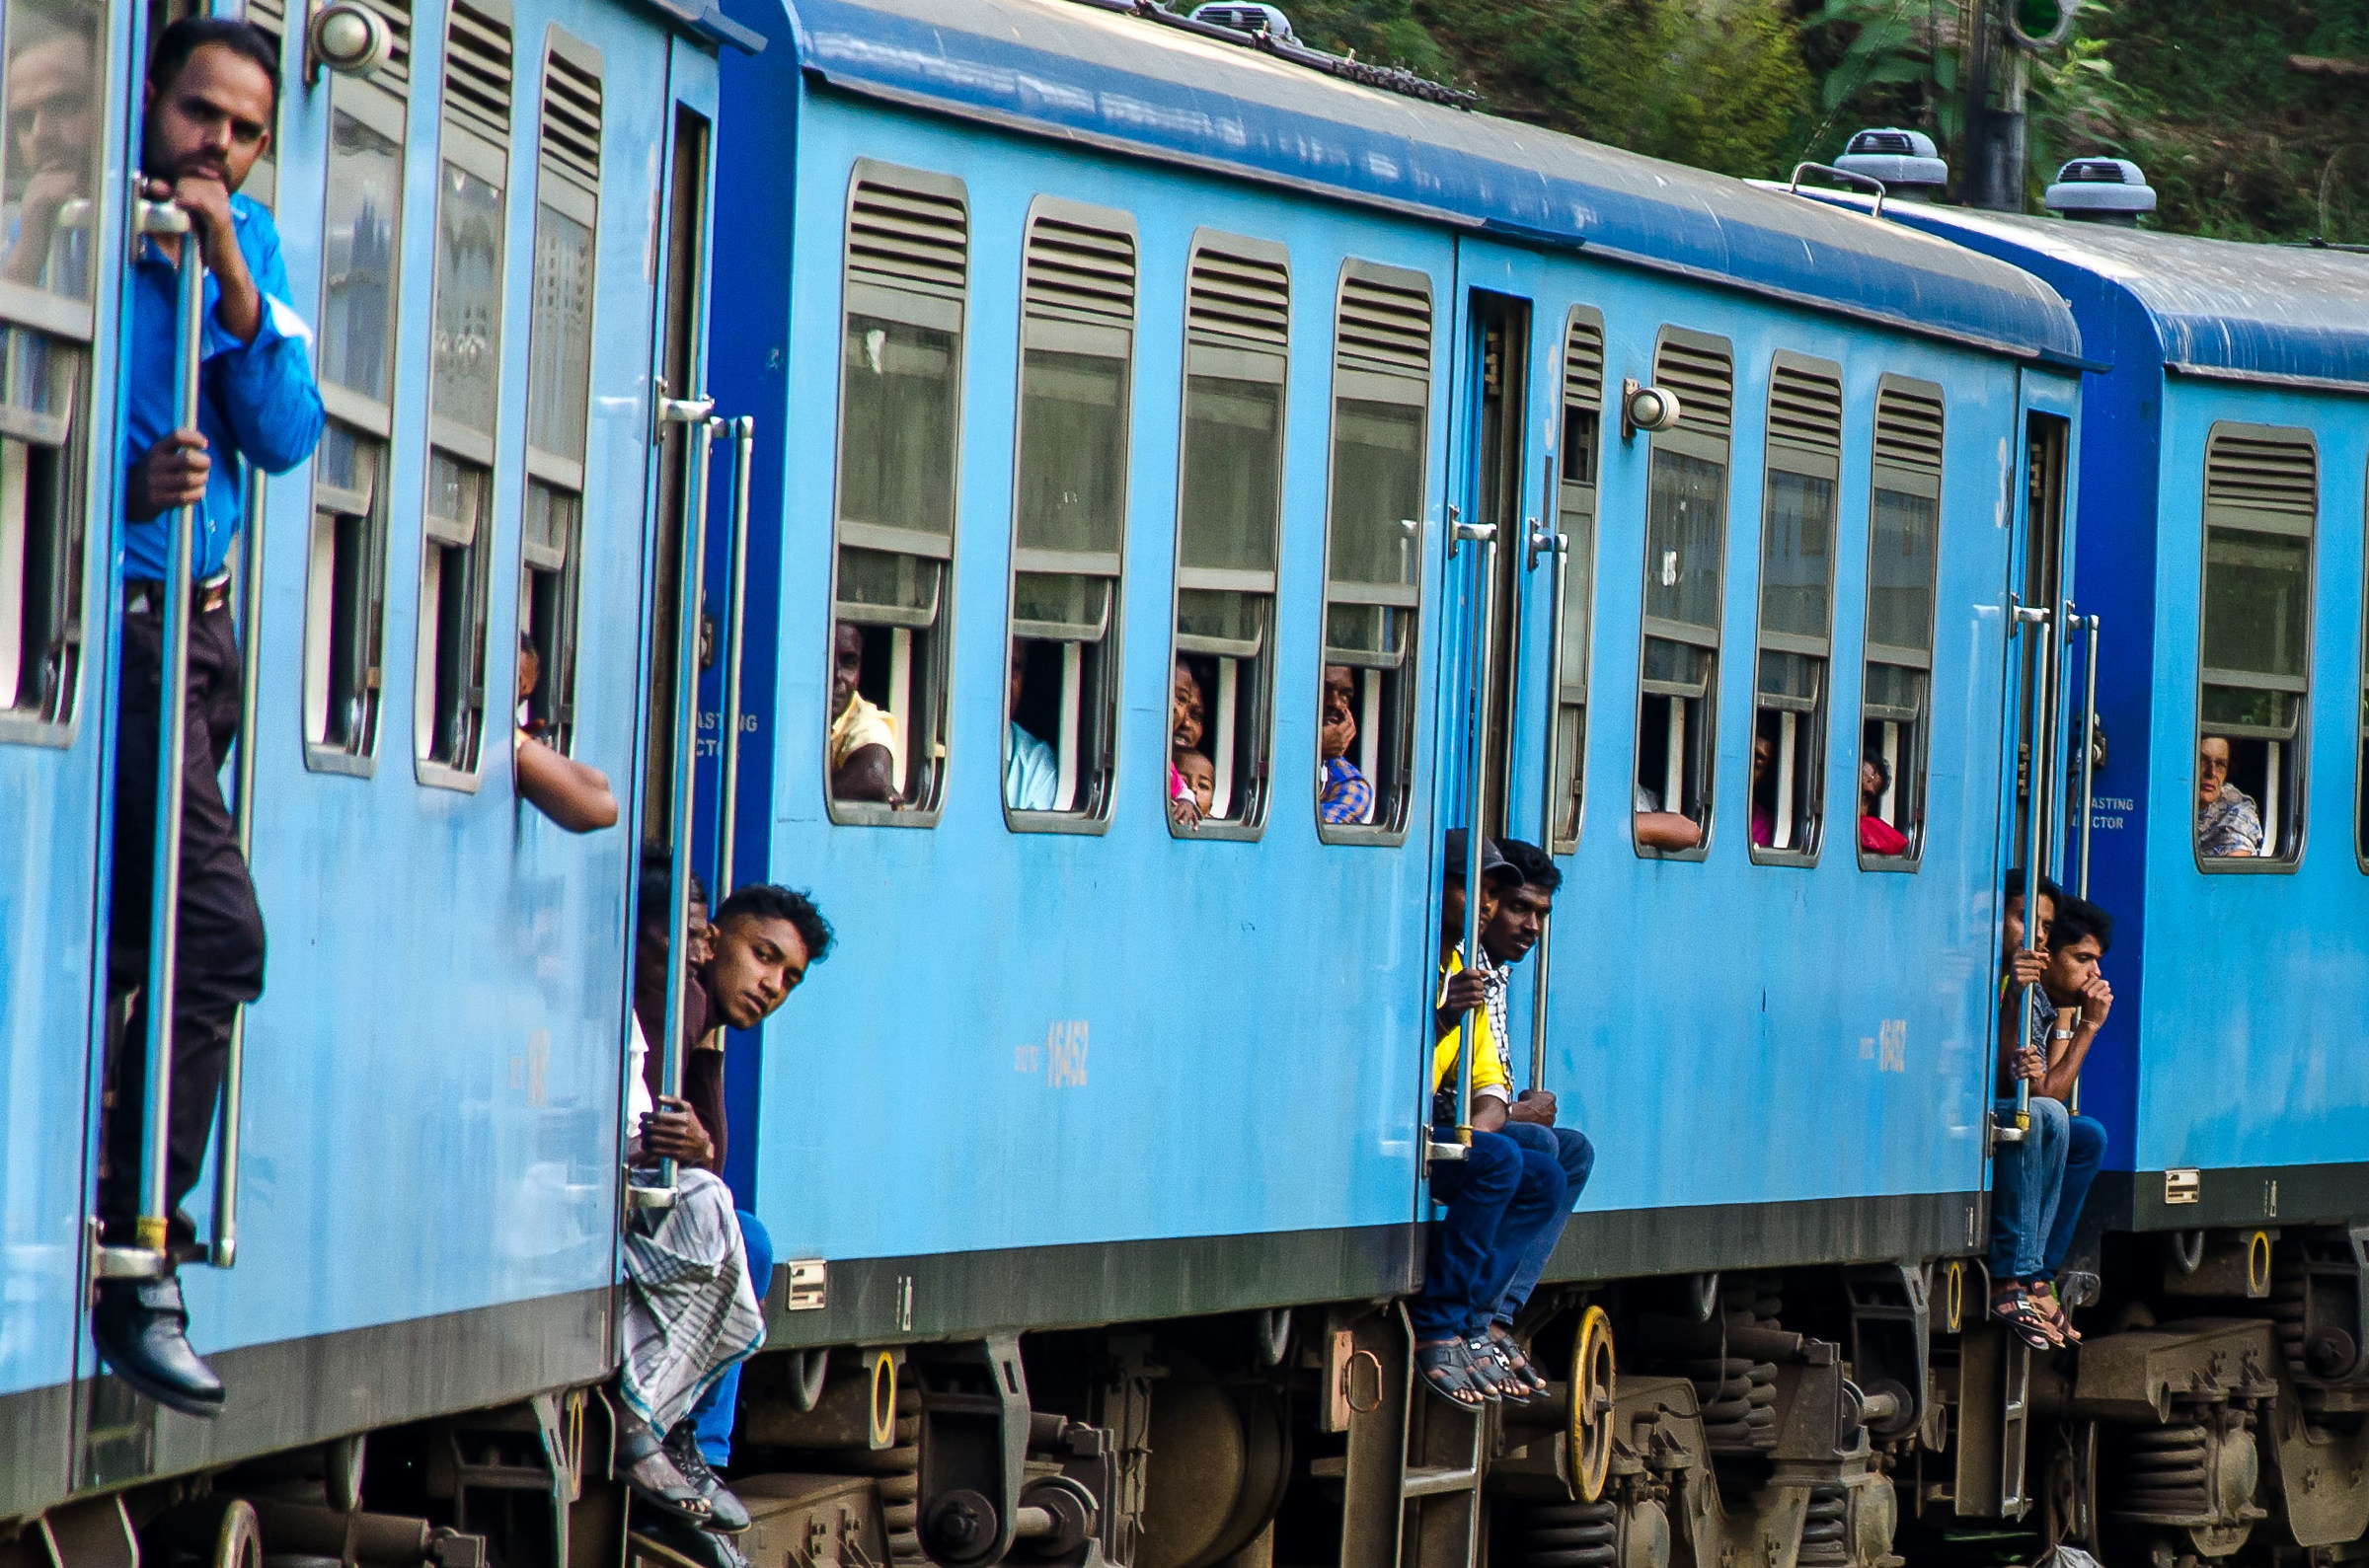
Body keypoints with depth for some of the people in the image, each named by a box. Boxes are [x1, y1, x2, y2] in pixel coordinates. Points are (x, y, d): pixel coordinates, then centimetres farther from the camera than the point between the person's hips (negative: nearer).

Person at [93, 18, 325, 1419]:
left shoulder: (251, 247, 11)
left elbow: (287, 437, 0)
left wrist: (232, 283, -11)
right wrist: (127, 487, -28)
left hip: (199, 621, 7)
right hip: (110, 614, -7)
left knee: (129, 930, 7)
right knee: (216, 930, -15)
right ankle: (139, 1267, -11)